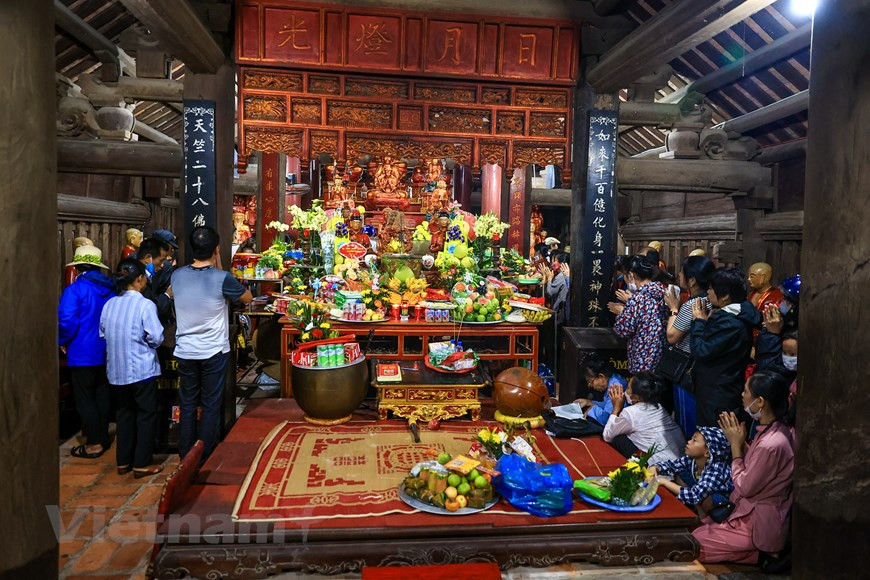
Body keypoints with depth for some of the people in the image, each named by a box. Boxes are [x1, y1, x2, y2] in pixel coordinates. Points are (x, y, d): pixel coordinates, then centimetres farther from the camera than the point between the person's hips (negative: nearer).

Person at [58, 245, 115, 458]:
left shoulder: (74, 290, -15)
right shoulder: (110, 289, 3)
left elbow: (67, 321, -21)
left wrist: (63, 342, -4)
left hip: (82, 353, -6)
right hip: (106, 352, 6)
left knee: (85, 399, 3)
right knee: (102, 394, 16)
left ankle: (94, 444, 7)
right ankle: (103, 437, 25)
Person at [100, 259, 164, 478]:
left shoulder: (109, 304, 1)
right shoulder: (145, 305, -16)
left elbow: (103, 334, 9)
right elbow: (156, 338, -16)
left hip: (117, 369, 6)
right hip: (142, 369, -6)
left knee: (124, 413, 17)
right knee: (146, 415, 6)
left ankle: (123, 462, 25)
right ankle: (142, 464, 11)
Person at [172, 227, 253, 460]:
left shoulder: (177, 275, -2)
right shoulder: (222, 278, -17)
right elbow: (248, 298, 1)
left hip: (185, 352, 4)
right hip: (214, 352, -4)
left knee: (187, 405, 14)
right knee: (211, 407, 8)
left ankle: (185, 458, 23)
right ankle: (205, 459, 16)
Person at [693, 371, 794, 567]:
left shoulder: (771, 445, -32)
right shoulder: (775, 430, -2)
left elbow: (744, 487, -19)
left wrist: (736, 445, -13)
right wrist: (740, 442, -3)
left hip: (758, 526, -9)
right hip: (751, 513, 9)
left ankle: (759, 554, 1)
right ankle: (756, 549, 14)